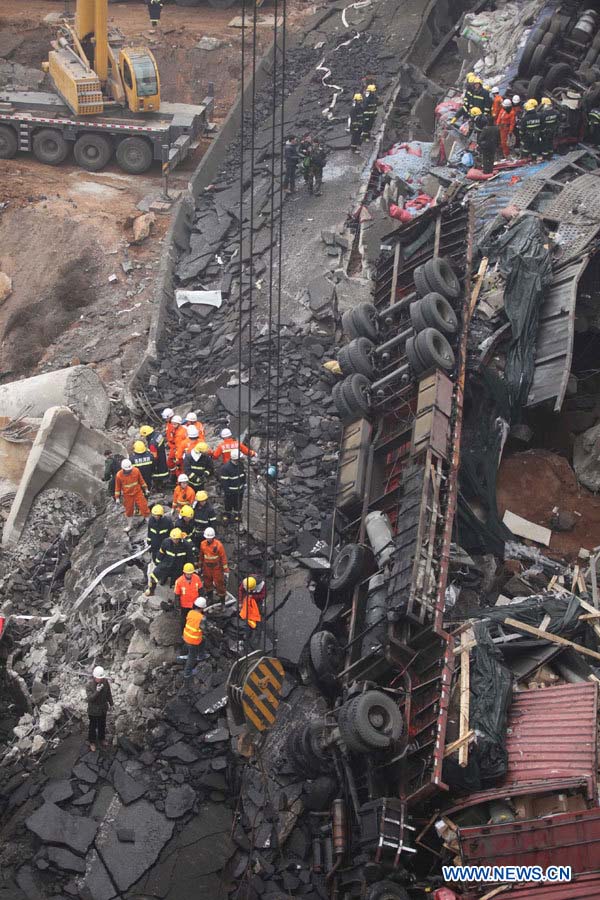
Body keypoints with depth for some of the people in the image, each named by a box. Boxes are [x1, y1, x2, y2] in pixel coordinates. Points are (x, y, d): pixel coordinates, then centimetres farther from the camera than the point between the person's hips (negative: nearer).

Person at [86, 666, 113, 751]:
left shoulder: (105, 681, -15)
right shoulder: (89, 685, -27)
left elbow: (108, 694, 1)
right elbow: (90, 698, -28)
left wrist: (111, 703, 12)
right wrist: (97, 691, -43)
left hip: (103, 708, 4)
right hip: (93, 710, -4)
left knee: (102, 725, 24)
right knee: (93, 726, 15)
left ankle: (101, 738, 48)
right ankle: (92, 742, 36)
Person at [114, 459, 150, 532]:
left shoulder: (136, 471, -16)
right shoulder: (119, 475, -17)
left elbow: (141, 480, 1)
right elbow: (117, 487, -5)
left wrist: (145, 489, 9)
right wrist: (117, 497, 0)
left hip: (138, 492, 0)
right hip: (127, 495, 0)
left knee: (144, 507, -1)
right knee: (128, 510, 13)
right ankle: (129, 525, 33)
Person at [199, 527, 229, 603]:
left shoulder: (218, 545, -19)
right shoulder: (203, 544, -4)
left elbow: (223, 557, -14)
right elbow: (201, 556, 11)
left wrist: (226, 570, -13)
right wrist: (200, 566, 17)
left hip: (217, 568, -4)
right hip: (207, 567, 4)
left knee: (219, 583, 1)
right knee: (207, 583, 16)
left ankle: (222, 600, 13)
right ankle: (209, 598, 36)